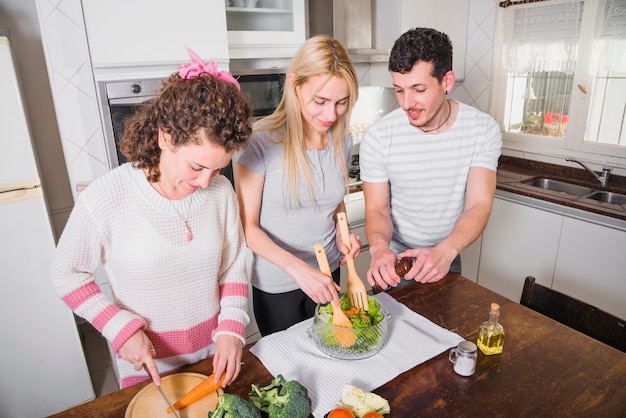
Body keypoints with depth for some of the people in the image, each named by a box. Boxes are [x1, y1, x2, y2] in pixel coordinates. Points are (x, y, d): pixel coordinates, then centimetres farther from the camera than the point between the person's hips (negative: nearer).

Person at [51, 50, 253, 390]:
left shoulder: (221, 192, -14)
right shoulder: (106, 197, -21)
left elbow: (233, 268, -3)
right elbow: (67, 273, -7)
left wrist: (231, 330, -13)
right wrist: (121, 328, -16)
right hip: (147, 366, -2)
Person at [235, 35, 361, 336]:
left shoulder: (342, 141, -4)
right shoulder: (261, 141, -21)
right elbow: (247, 226, -18)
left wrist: (342, 233, -8)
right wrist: (298, 268, -29)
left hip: (327, 277, 5)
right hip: (276, 285, -4)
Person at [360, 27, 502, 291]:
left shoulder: (483, 130, -15)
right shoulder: (378, 137, -20)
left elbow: (479, 204, -20)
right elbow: (377, 210, -15)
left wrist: (445, 251, -39)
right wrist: (379, 247, -37)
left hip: (448, 258, 2)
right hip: (394, 261, -1)